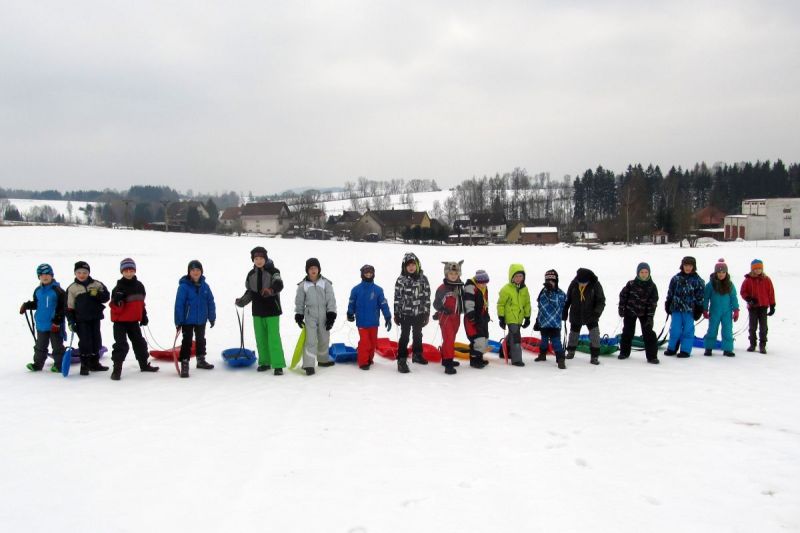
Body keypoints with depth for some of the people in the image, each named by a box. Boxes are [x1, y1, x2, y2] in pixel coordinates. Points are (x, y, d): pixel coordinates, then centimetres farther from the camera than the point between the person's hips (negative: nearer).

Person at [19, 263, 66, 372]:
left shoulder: (57, 290, -12)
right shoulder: (38, 291, 6)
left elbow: (62, 307, -13)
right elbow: (36, 304, 19)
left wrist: (57, 320, -16)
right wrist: (26, 305, 1)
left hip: (55, 325, -5)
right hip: (41, 324, 6)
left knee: (57, 345, 4)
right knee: (40, 346, 16)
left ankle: (59, 364, 12)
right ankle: (38, 363, 25)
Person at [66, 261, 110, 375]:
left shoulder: (97, 284, 3)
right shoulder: (72, 288, 0)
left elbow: (106, 297, 0)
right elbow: (70, 307, 1)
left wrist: (98, 294, -21)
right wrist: (71, 322, -4)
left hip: (95, 318, 3)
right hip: (81, 320, -3)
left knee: (96, 341, 10)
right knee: (85, 342, -5)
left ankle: (94, 363, 24)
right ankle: (84, 365, 5)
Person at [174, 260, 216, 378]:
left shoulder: (204, 286, -3)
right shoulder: (184, 286, -15)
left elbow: (210, 302, 5)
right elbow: (179, 304, -15)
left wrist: (212, 317, 6)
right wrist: (178, 321, -16)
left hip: (201, 320, 5)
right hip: (187, 320, -5)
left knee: (201, 339, 19)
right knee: (187, 341, -1)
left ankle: (201, 360, 35)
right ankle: (184, 364, 3)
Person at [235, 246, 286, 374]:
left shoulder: (273, 271, -9)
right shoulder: (251, 274, 7)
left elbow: (278, 285, -27)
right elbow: (249, 292, 15)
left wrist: (271, 290, -48)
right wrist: (242, 301, -2)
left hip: (272, 311, -5)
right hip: (257, 311, 5)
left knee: (274, 338, -8)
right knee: (260, 339, 11)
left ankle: (278, 365, -5)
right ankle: (264, 362, 23)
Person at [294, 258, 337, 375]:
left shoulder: (326, 283, -1)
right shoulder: (303, 285, 1)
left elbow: (331, 300, -2)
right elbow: (299, 302, 9)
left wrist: (331, 315, -7)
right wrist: (299, 316, 7)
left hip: (324, 316, 1)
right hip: (310, 316, -1)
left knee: (324, 339, 14)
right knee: (310, 340, -9)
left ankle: (323, 359, 34)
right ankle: (308, 365, -11)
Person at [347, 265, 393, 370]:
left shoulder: (378, 290, -1)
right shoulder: (356, 289, -4)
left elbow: (384, 304, 1)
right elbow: (351, 303, 7)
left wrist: (388, 318, -1)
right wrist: (350, 314, 13)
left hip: (374, 322, 3)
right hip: (361, 322, -2)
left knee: (373, 342, 10)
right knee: (364, 342, -8)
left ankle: (369, 359, 27)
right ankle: (363, 362, 2)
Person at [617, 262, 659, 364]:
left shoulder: (652, 286, -7)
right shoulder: (631, 284, -8)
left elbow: (653, 302, -7)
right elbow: (623, 295, 1)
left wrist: (650, 316, -12)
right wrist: (621, 309, 0)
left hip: (644, 313, 0)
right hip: (630, 312, 0)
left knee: (649, 333, -5)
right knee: (627, 332, 10)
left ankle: (652, 356, 0)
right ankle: (624, 352, 25)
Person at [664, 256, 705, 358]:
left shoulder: (698, 280, 0)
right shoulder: (676, 278, 6)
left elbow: (700, 297, 1)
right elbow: (670, 293, 10)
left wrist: (699, 310, -2)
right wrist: (668, 306, 9)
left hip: (689, 310, -2)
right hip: (676, 308, 2)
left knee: (688, 330, 3)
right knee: (675, 329, 5)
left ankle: (685, 350, 11)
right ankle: (672, 348, 19)